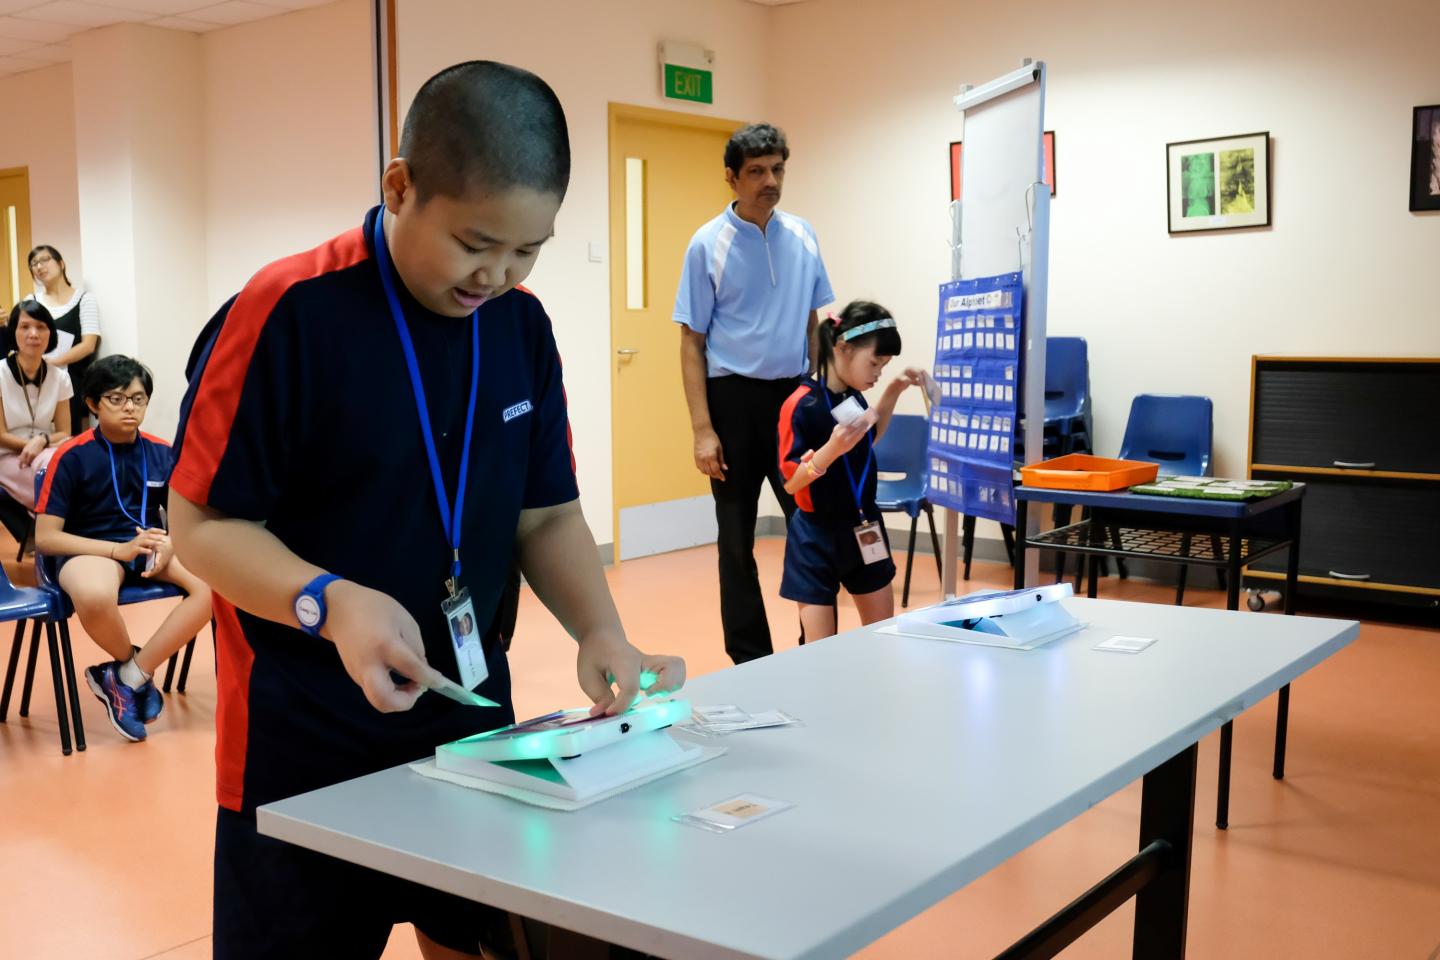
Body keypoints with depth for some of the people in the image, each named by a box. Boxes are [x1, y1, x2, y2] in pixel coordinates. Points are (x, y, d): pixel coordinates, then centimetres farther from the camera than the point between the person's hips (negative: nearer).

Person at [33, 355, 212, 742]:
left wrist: (168, 546, -13)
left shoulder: (162, 453, 4)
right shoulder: (72, 456, -7)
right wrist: (119, 550, -19)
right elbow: (46, 537, -8)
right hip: (92, 551, -4)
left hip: (151, 548, 4)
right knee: (94, 597, -41)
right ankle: (134, 670, -6)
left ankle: (127, 676, -13)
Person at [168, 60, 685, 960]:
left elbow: (547, 514, 5)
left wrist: (600, 632, -13)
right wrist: (330, 602, -30)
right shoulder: (288, 313, -18)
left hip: (472, 719, 5)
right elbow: (203, 523, -13)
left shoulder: (522, 325, 0)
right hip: (304, 747, -5)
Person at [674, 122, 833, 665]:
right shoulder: (709, 246, -6)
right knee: (736, 539, 6)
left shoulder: (802, 236, 6)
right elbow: (692, 342, -6)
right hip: (735, 397, -3)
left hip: (795, 394, 4)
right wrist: (702, 429, -13)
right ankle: (750, 660, 17)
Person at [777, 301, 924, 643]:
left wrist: (895, 390, 15)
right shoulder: (801, 406, -20)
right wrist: (832, 450, -36)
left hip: (862, 532, 8)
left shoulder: (853, 397, 3)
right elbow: (790, 482, -21)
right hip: (816, 538, -8)